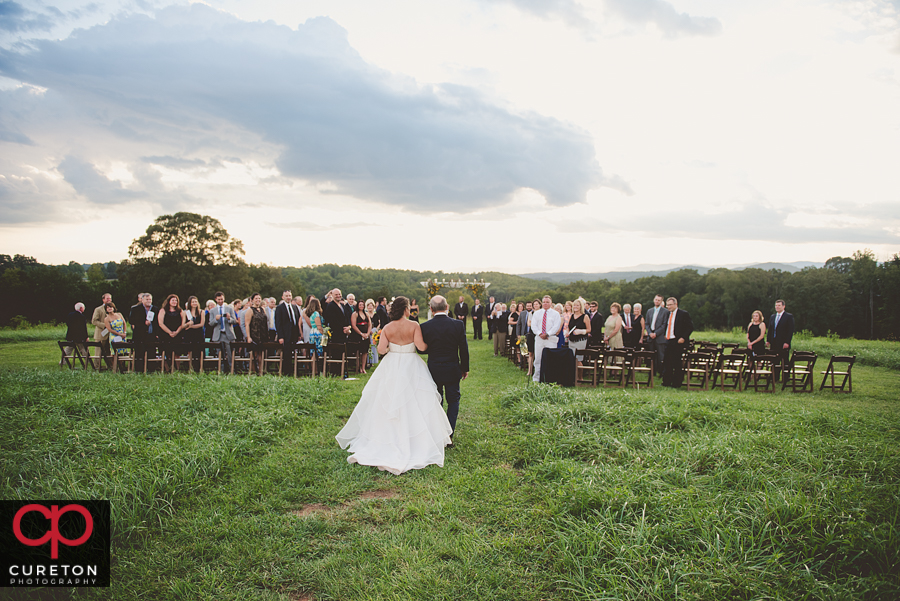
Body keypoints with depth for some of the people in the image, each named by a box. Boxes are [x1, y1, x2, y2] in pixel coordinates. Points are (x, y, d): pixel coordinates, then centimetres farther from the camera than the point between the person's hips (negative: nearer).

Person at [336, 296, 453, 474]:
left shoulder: (387, 328, -4)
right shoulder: (414, 325, -10)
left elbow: (381, 349, -11)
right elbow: (421, 346, -16)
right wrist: (429, 345, 6)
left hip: (391, 367, 2)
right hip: (411, 366, -2)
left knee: (385, 404, 12)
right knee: (413, 405, 5)